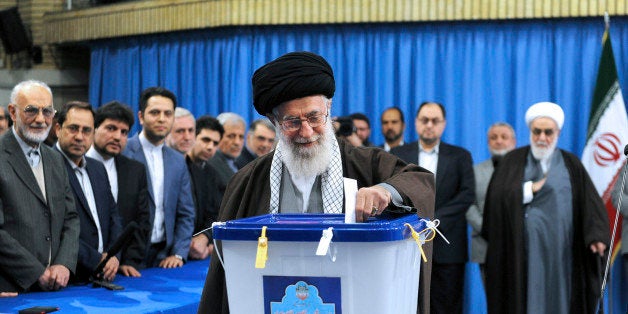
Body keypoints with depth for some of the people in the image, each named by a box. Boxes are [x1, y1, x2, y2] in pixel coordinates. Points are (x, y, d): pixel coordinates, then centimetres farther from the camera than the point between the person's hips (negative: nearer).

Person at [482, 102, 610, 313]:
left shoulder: (571, 164, 9)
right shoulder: (513, 161, 6)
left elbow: (590, 203, -2)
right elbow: (496, 197, -7)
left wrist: (597, 235, -18)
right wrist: (531, 188, -7)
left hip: (561, 254, 1)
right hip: (523, 254, -1)